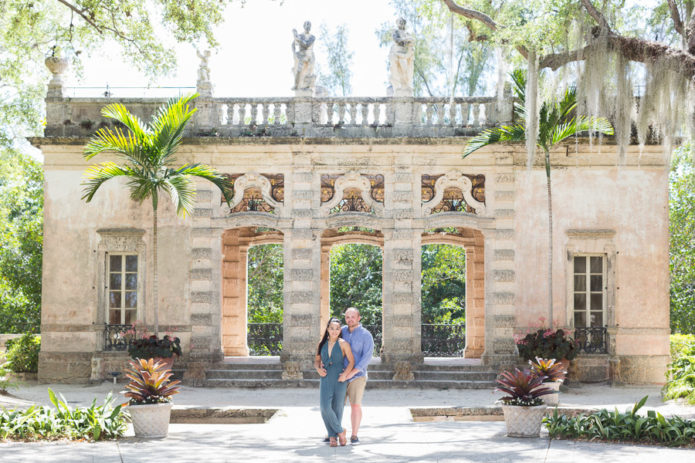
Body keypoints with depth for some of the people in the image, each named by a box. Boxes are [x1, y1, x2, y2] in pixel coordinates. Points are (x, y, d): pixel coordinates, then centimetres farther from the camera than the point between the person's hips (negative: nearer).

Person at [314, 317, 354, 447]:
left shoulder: (343, 344, -2)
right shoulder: (323, 344, 8)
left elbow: (351, 361, -1)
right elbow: (317, 360, 18)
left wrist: (345, 375, -15)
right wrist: (318, 369, -4)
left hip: (340, 380, -2)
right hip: (326, 380, 2)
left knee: (338, 408, 3)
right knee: (325, 407, -13)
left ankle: (333, 436, 17)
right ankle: (340, 431, 2)